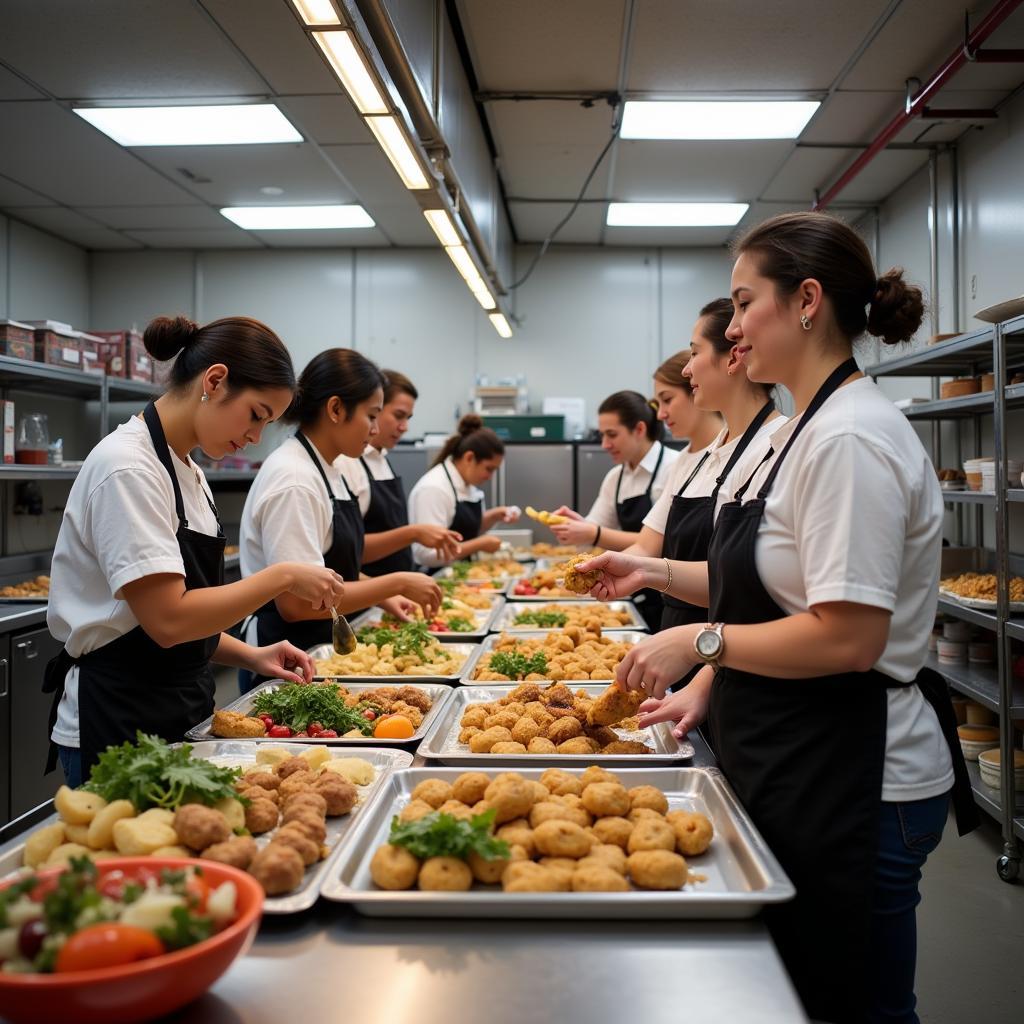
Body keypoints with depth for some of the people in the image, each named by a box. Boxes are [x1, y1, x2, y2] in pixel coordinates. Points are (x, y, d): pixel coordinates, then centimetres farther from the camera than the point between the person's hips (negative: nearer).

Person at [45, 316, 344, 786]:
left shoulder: (186, 471, 10)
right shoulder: (127, 467, -19)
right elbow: (168, 620, -26)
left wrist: (250, 656, 1)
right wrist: (281, 577, -18)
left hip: (175, 718, 9)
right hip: (118, 724, -9)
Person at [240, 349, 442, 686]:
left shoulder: (326, 470, 8)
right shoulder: (293, 481, -21)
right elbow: (295, 602, -25)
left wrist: (384, 595, 6)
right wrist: (396, 583, -20)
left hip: (320, 650, 9)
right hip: (284, 664, -9)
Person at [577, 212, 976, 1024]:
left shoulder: (851, 439, -22)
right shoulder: (805, 429, 10)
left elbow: (847, 637, -27)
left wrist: (702, 641, -17)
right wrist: (659, 572, 9)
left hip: (850, 779, -10)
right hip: (797, 767, 10)